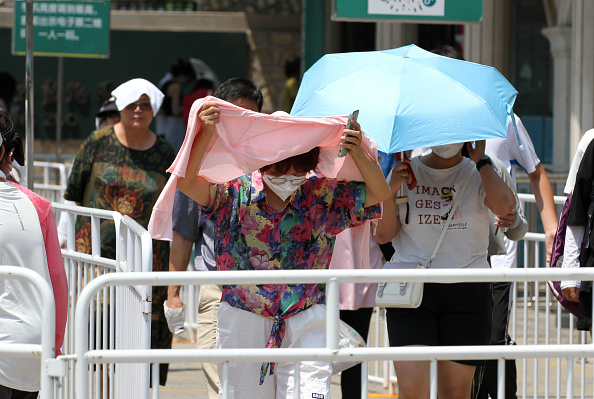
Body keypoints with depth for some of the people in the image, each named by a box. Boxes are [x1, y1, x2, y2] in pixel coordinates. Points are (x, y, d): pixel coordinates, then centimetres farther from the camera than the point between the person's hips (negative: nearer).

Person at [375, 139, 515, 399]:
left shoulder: (477, 174, 6)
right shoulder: (406, 172, 8)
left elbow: (505, 206, -15)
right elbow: (383, 235, 5)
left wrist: (481, 161, -5)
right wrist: (391, 191, -10)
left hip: (466, 291, 0)